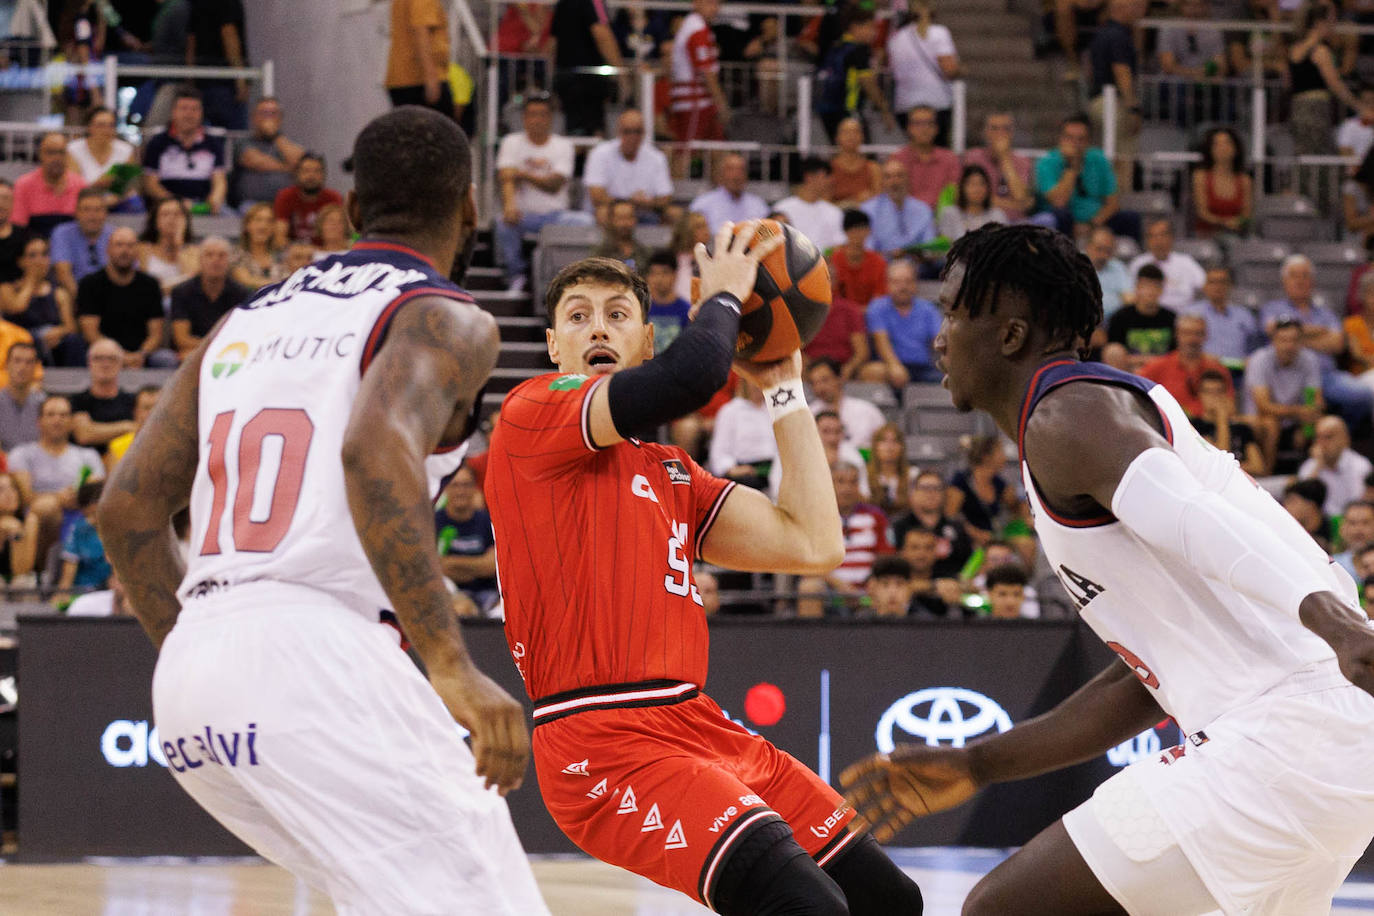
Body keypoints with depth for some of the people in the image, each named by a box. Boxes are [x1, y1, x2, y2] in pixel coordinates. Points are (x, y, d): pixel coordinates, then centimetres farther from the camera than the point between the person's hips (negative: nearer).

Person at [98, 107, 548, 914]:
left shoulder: (245, 323, 22)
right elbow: (377, 448, -21)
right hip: (315, 656, -8)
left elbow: (128, 507, 20)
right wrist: (452, 666, -25)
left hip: (190, 670, 8)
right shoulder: (446, 320, 0)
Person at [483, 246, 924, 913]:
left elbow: (814, 545, 14)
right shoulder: (530, 414, -3)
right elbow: (690, 377, -19)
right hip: (604, 743, -9)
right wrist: (721, 297, 2)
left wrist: (783, 388, 20)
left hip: (699, 727, 9)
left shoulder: (673, 473, 23)